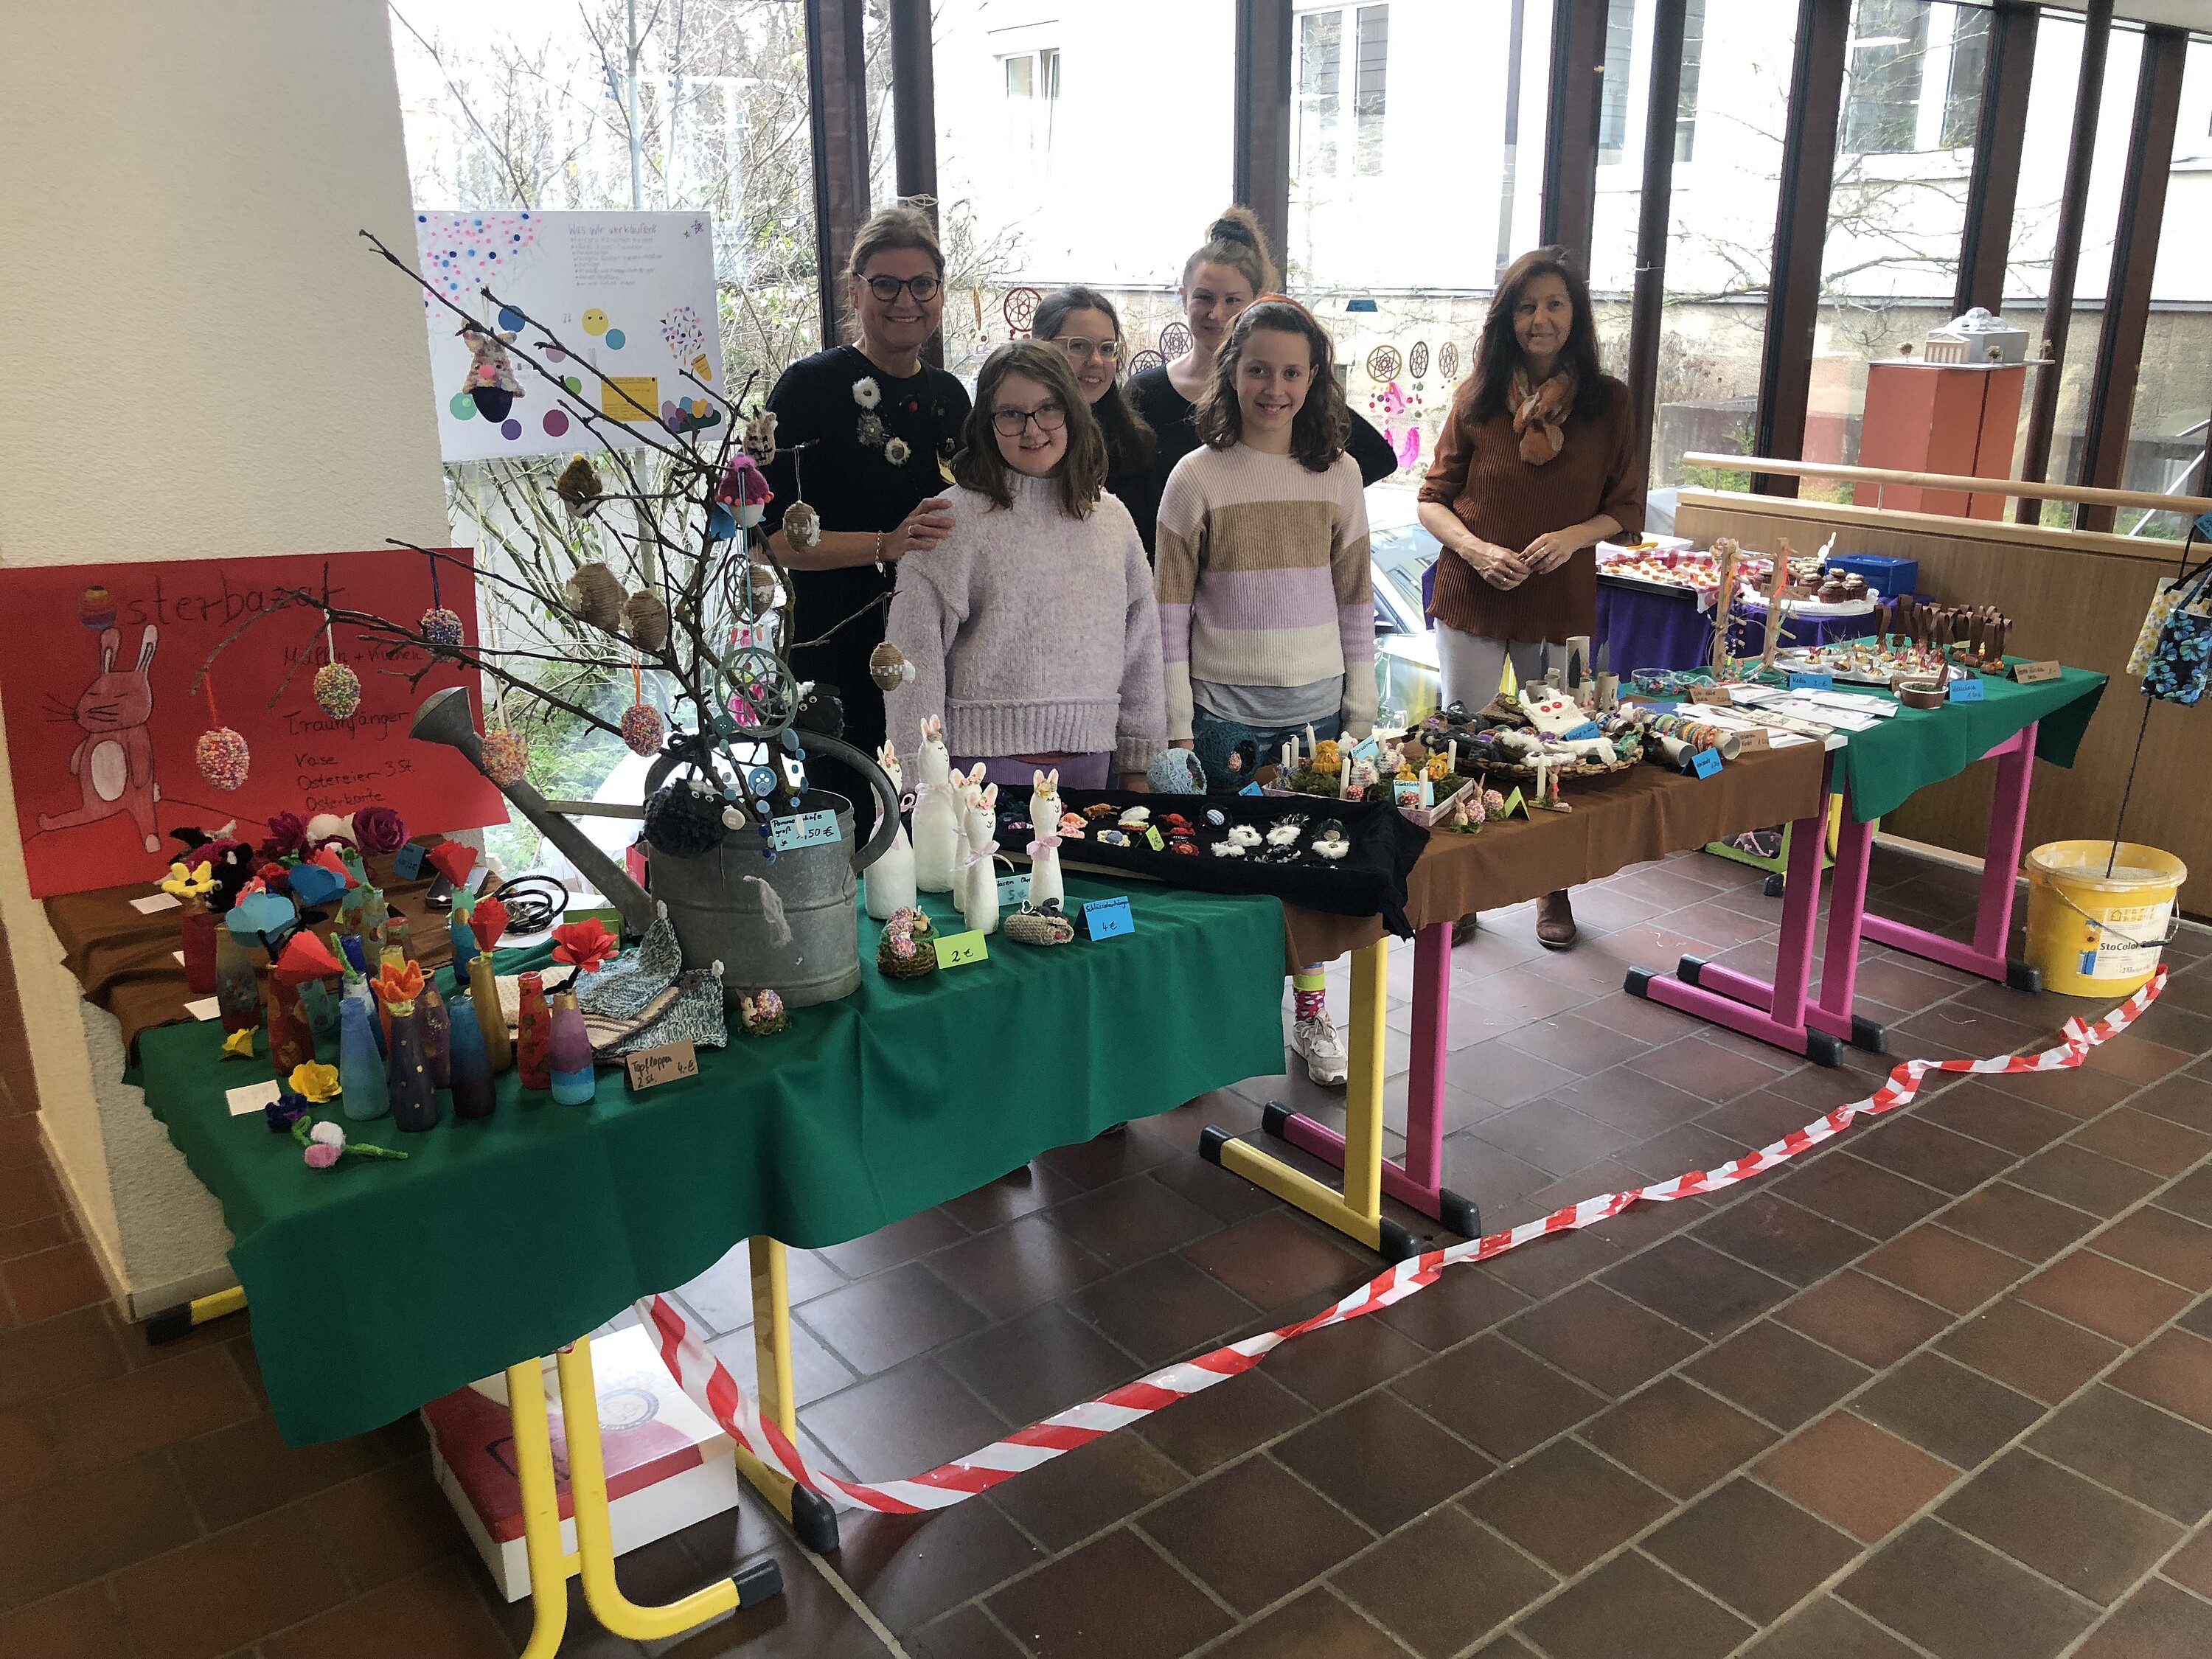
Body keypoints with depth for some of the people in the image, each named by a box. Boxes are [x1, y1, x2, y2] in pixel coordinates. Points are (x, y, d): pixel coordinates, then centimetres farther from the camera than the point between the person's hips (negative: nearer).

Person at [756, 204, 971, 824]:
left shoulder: (947, 395, 11)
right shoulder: (812, 386, -7)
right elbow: (774, 535, -14)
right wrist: (887, 545, -23)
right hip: (842, 652, -5)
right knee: (851, 830, 2)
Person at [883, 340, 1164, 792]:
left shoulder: (1112, 518, 9)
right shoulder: (955, 518, -6)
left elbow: (1140, 644, 13)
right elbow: (915, 655, -8)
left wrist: (1138, 767, 12)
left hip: (1089, 760, 4)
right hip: (985, 756, -4)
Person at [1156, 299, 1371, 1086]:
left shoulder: (1338, 474, 4)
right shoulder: (1198, 475, -3)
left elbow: (1356, 601, 9)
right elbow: (1171, 610, -3)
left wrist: (1360, 711, 5)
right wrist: (1177, 725, -6)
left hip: (1317, 705, 2)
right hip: (1224, 708, -2)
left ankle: (1311, 1014, 25)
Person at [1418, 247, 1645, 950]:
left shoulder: (1608, 400, 0)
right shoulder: (1477, 396, 1)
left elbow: (1626, 509, 4)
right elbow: (1433, 498, 2)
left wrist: (1574, 536, -16)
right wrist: (1476, 549, -16)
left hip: (1562, 603, 0)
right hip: (1471, 600, 0)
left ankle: (1554, 890, 28)